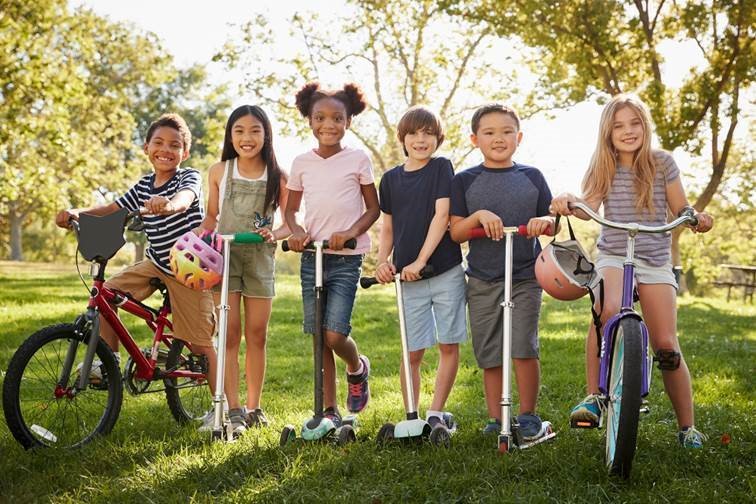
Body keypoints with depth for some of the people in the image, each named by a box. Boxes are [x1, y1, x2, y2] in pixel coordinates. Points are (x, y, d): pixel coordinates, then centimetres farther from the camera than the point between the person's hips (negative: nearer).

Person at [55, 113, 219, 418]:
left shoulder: (189, 177, -12)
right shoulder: (144, 186, 7)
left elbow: (185, 198, -34)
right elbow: (112, 209, 4)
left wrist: (169, 205, -59)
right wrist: (76, 213, -15)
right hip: (155, 263, 6)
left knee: (200, 342, -5)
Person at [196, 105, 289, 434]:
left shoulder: (277, 177, 1)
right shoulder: (220, 171, 2)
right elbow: (211, 216, 11)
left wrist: (274, 234, -17)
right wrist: (202, 236, -8)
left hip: (260, 258, 1)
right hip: (224, 255, -1)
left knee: (257, 335, 5)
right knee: (229, 334, -4)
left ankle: (253, 407, 16)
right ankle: (232, 409, 0)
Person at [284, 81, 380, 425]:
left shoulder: (358, 160, 0)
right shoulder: (302, 163, 7)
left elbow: (373, 208, 3)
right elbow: (291, 208, 15)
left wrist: (351, 232, -15)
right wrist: (296, 231, -7)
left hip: (346, 258, -3)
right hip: (311, 257, 3)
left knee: (334, 334, -12)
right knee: (317, 338, 4)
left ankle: (358, 369, 23)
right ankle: (329, 410, 16)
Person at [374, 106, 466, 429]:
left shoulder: (442, 168, -1)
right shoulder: (391, 179, 9)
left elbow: (442, 215, -10)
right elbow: (388, 227, 14)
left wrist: (421, 260, -17)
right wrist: (382, 260, -4)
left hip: (446, 270, -2)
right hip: (408, 277, 2)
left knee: (449, 345, 3)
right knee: (412, 352, 2)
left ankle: (436, 413, 13)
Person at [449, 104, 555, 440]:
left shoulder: (531, 177, 8)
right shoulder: (465, 181, 5)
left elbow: (553, 223, 10)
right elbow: (455, 233, -1)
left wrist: (545, 220, -13)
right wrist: (479, 216, -19)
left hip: (525, 276, -1)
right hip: (482, 280, 1)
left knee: (523, 349, -10)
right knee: (489, 355, 5)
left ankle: (528, 417, 5)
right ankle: (495, 419, 17)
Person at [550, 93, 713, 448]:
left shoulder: (662, 163, 3)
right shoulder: (604, 167, 5)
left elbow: (680, 209, 4)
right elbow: (589, 206, -11)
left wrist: (697, 217, -18)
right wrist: (568, 202, -32)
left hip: (656, 260, 0)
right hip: (613, 256, 0)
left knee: (666, 345, -7)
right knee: (606, 310, -33)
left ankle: (687, 427, 8)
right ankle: (593, 397, -22)